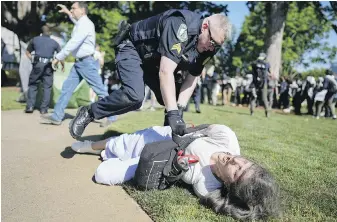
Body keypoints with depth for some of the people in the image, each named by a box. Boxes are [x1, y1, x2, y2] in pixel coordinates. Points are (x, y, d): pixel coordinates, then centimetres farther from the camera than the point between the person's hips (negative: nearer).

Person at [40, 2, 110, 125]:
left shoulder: (85, 24, -16)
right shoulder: (82, 23, 15)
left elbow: (73, 43, -23)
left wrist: (58, 57, -20)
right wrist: (67, 12, 40)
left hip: (86, 62, -10)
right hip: (79, 62, 10)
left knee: (99, 90, -5)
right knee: (67, 87, 6)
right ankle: (56, 116, 8)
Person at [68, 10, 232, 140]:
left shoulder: (207, 47, -10)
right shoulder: (180, 26, -35)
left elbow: (192, 78, -5)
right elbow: (165, 72, -42)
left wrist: (179, 108, -20)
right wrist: (173, 112, -48)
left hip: (155, 60, 8)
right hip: (133, 48, -8)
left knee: (171, 98, -2)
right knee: (134, 96, -29)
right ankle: (89, 113, -9)